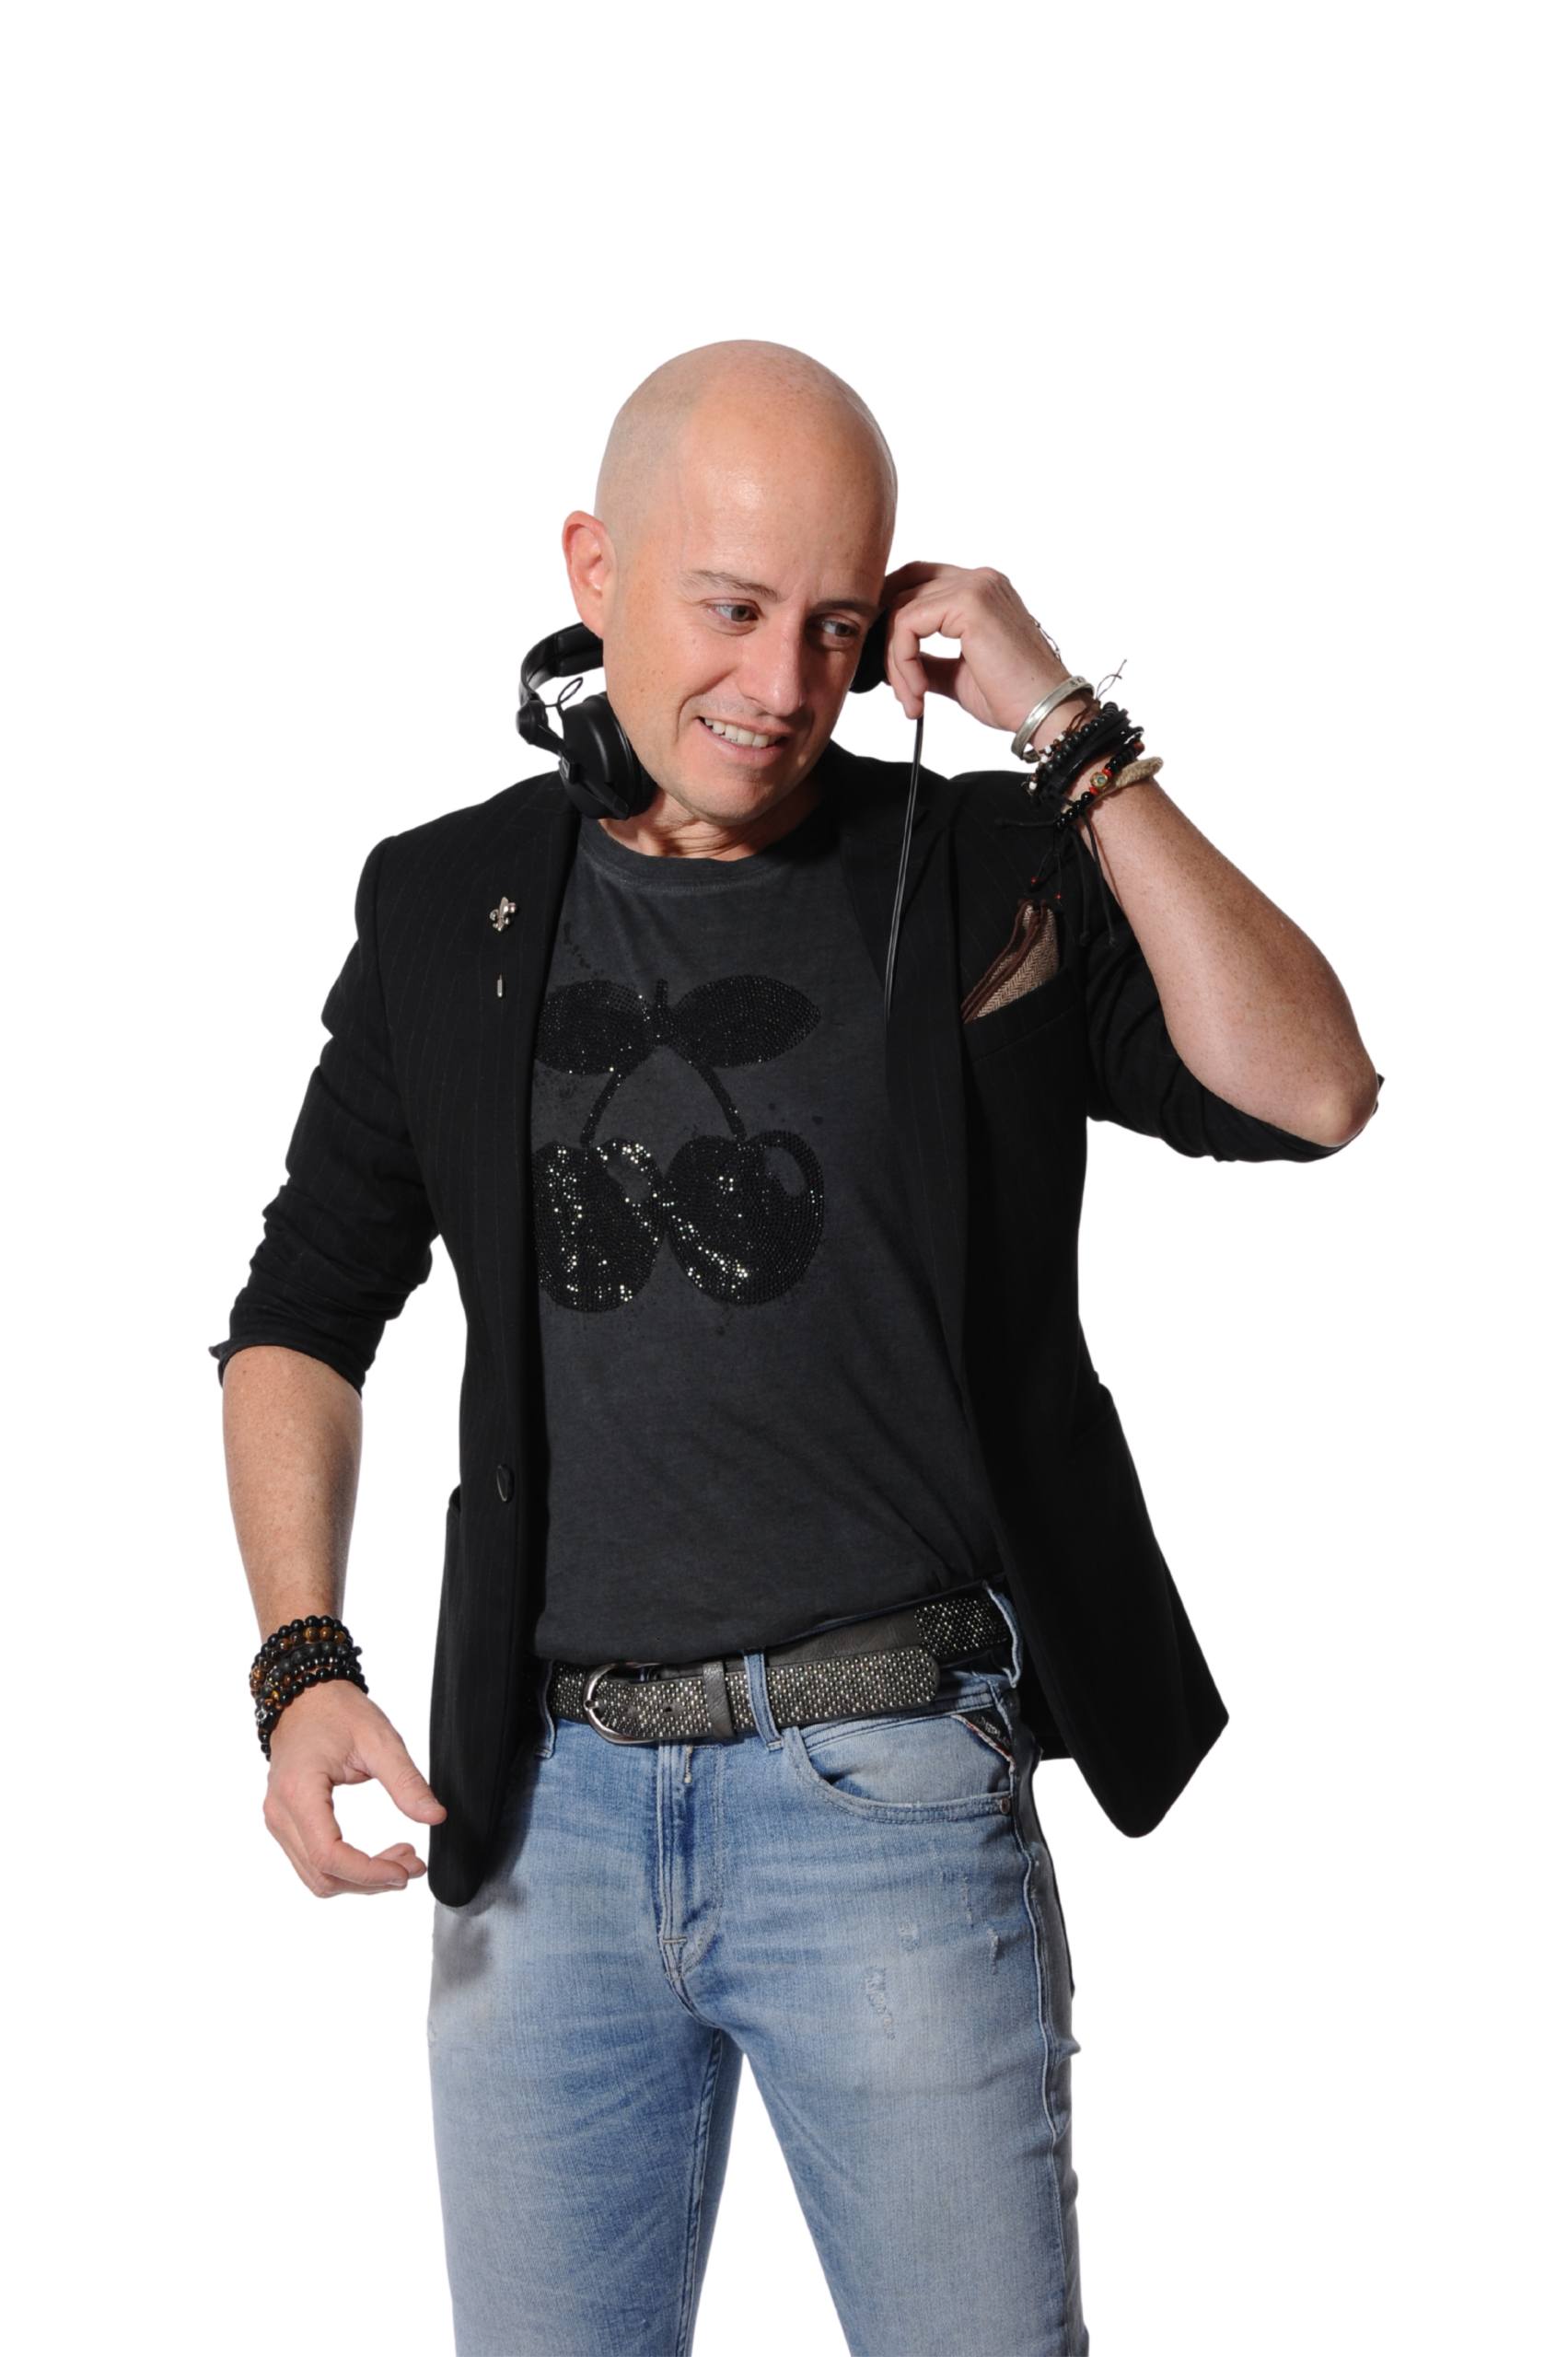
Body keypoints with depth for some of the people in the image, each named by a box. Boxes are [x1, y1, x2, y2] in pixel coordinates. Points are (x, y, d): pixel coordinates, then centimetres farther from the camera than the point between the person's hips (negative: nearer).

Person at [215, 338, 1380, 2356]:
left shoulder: (987, 881, 0)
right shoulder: (446, 908, 7)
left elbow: (1311, 1097, -14)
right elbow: (302, 1317, 12)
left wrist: (1071, 737, -14)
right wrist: (302, 1664, -2)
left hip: (888, 1802, -2)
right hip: (541, 1802, 3)